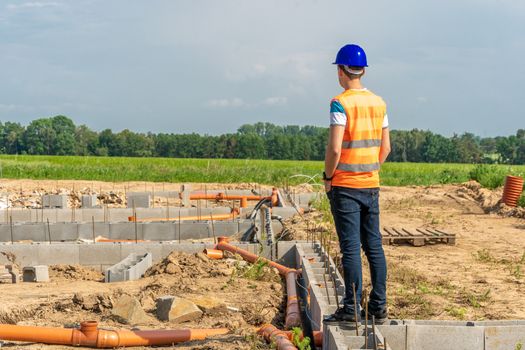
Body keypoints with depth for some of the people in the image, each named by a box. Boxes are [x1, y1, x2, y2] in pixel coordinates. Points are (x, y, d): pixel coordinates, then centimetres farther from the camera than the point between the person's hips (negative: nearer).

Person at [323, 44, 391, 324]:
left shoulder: (341, 103, -12)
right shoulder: (378, 103, 9)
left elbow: (334, 148, -18)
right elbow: (385, 148, 13)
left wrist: (327, 177, -5)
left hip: (345, 187, -6)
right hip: (371, 185, 6)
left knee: (350, 248, -3)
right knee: (374, 245, 10)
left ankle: (352, 309, 1)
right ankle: (378, 307, 15)